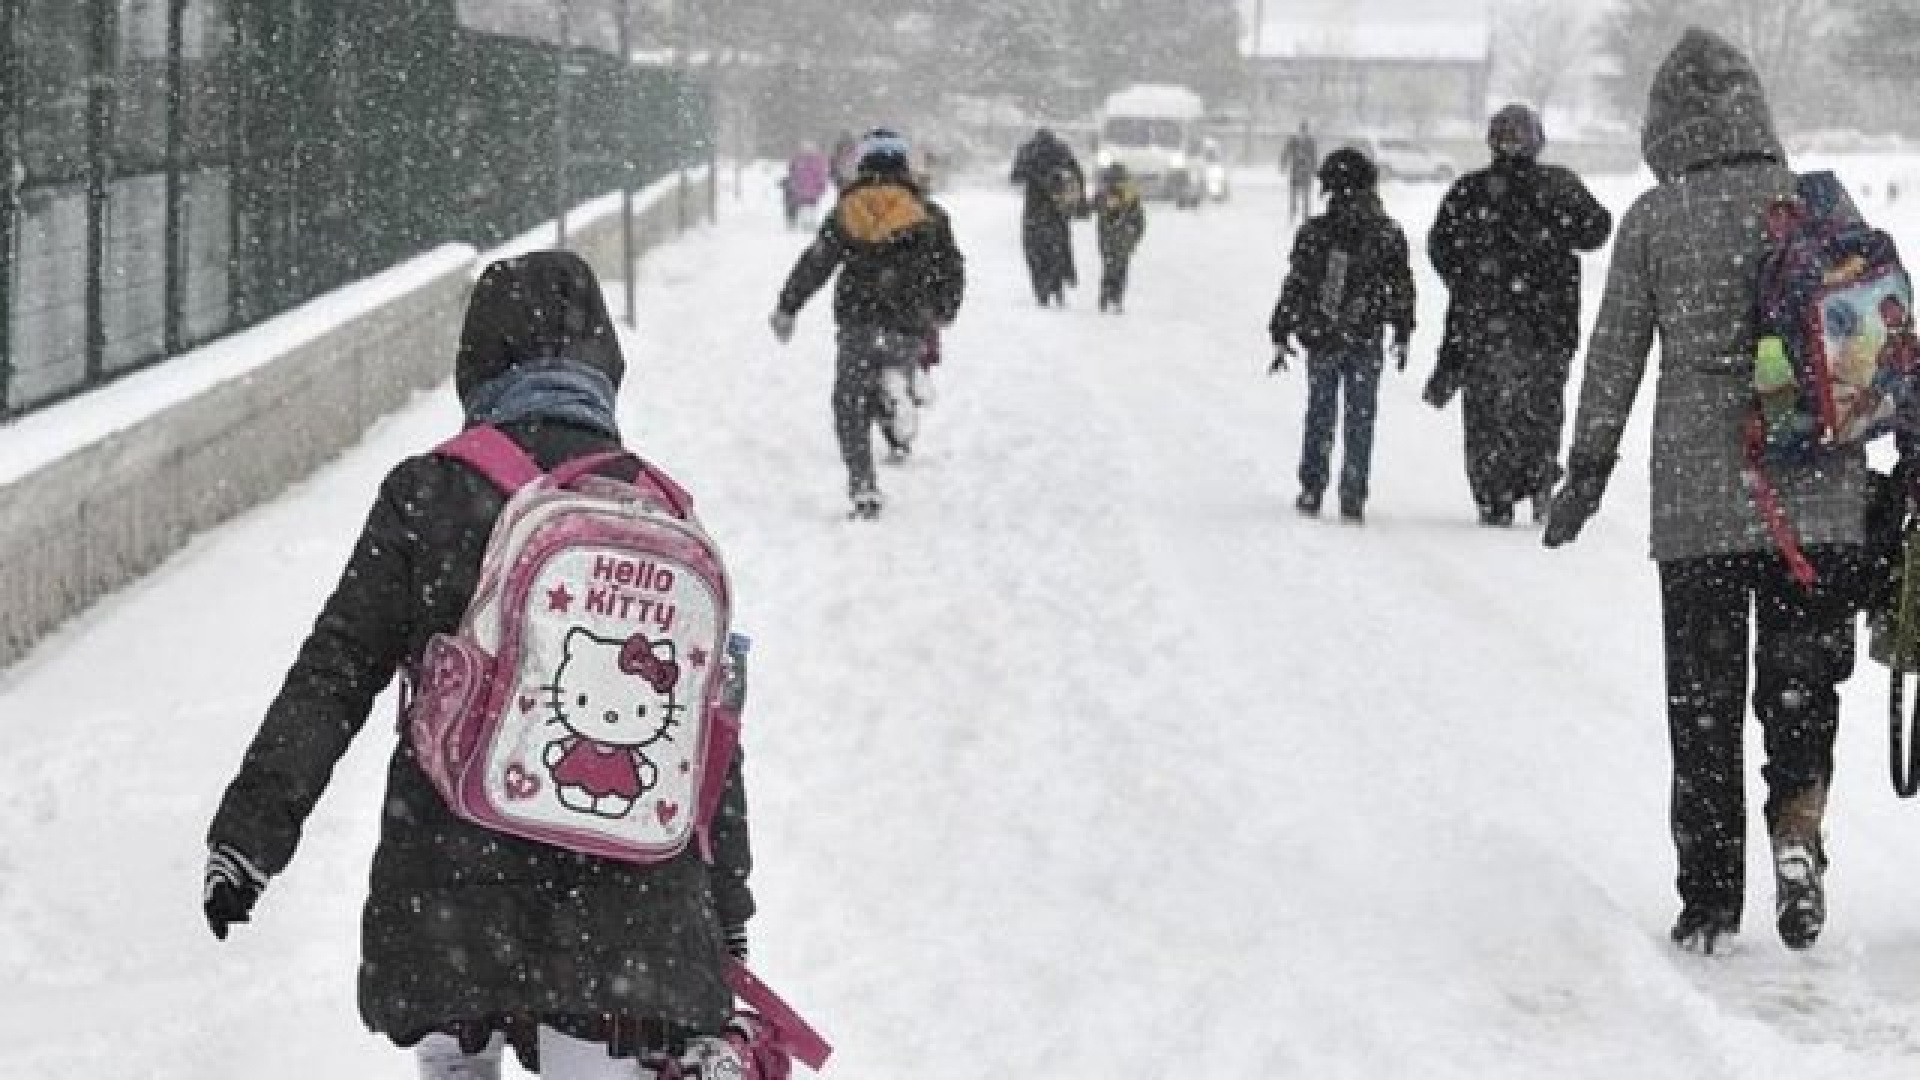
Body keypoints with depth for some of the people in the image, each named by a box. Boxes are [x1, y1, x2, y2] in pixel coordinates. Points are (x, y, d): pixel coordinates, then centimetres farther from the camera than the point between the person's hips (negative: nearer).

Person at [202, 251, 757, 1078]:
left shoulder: (428, 493, -3)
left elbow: (334, 675, -5)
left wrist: (251, 830, 1)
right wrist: (726, 918, 14)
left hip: (451, 878, -1)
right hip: (625, 891, 1)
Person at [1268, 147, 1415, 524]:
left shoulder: (1314, 233, -6)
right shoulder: (1387, 234, -4)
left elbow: (1295, 287, -3)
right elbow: (1402, 290, 2)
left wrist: (1280, 334, 4)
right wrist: (1402, 336, 13)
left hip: (1321, 341, 0)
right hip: (1366, 343, 0)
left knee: (1319, 417, 13)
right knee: (1359, 422, 7)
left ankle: (1311, 491, 13)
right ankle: (1353, 498, 4)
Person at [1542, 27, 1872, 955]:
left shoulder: (1653, 220, -2)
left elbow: (1614, 358, 1)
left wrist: (1586, 473, 11)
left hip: (1697, 501, -1)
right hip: (1821, 496, 1)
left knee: (1702, 701, 8)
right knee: (1802, 679, 13)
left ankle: (1710, 898, 10)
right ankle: (1798, 826, -13)